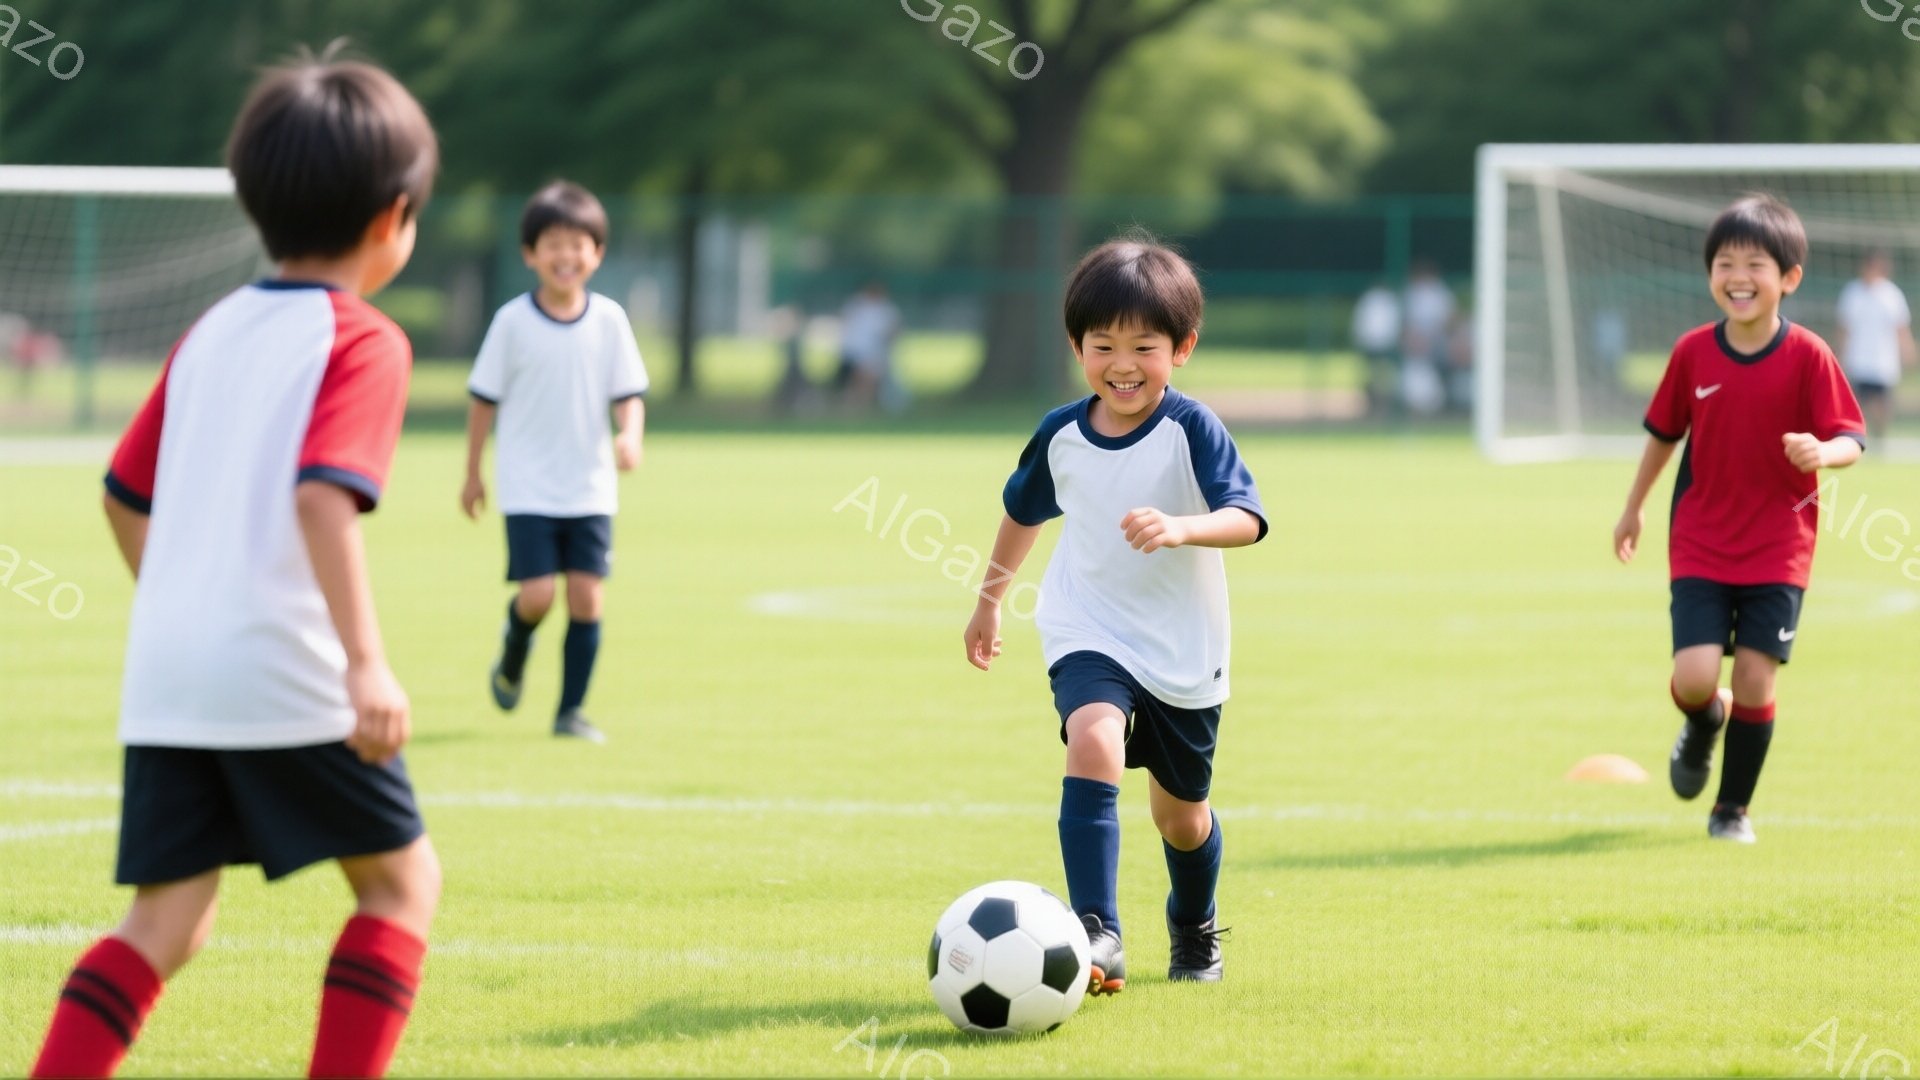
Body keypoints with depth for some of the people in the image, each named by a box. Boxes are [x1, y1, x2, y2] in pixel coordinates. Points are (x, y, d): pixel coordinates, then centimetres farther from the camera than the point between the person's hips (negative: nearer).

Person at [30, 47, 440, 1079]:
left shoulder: (209, 334, 16)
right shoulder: (363, 343, -5)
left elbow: (124, 493, 21)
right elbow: (323, 493, -20)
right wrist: (366, 660, -26)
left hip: (165, 675, 6)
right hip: (285, 674, -6)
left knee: (167, 919, 8)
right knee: (401, 879, 10)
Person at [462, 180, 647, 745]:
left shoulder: (609, 320, 1)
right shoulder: (513, 321, -5)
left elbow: (629, 395, 4)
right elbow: (484, 398, 3)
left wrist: (630, 435, -18)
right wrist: (473, 473, 6)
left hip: (590, 488, 2)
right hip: (528, 487, -2)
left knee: (586, 595, -3)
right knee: (538, 594, -11)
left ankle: (571, 710, 8)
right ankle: (514, 653, 24)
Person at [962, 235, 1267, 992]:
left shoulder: (1193, 430, -14)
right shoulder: (1061, 435, -3)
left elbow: (1246, 519, -27)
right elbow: (1023, 511, 17)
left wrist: (1181, 529, -46)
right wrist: (989, 602, 26)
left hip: (1183, 647, -1)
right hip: (1089, 636, 1)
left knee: (1181, 814, 15)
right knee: (1095, 745, -30)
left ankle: (1194, 929, 47)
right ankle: (1097, 935, -36)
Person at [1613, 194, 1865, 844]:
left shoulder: (1808, 357, -10)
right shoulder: (1693, 352, -2)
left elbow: (1851, 439, -11)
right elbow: (1664, 431, 12)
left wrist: (1823, 452, -34)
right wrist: (1634, 507, 21)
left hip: (1779, 549, -1)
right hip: (1701, 546, 1)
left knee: (1755, 679, -4)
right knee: (1694, 679, -11)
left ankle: (1734, 808, 16)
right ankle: (1705, 722, 27)